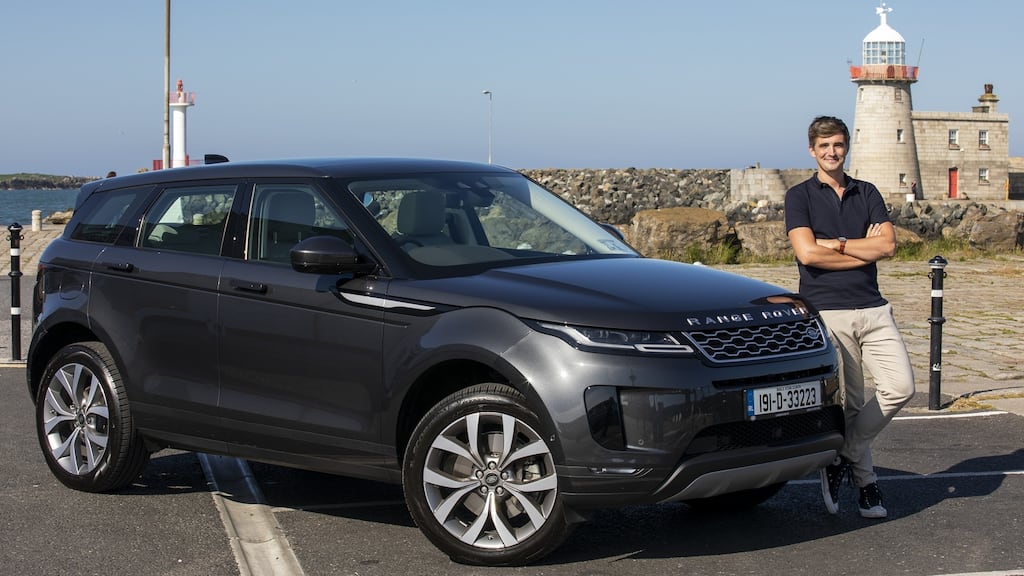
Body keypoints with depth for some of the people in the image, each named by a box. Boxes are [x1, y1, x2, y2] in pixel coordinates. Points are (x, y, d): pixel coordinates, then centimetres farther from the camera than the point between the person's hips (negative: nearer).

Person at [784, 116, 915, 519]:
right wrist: (864, 250, -5)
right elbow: (807, 253, -11)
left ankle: (844, 456, 6)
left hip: (872, 308, 4)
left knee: (900, 386, -9)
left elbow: (888, 245, 0)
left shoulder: (867, 194, 14)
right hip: (825, 311, -4)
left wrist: (835, 244, -7)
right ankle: (864, 479, 14)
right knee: (848, 403, -1)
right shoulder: (800, 196, 4)